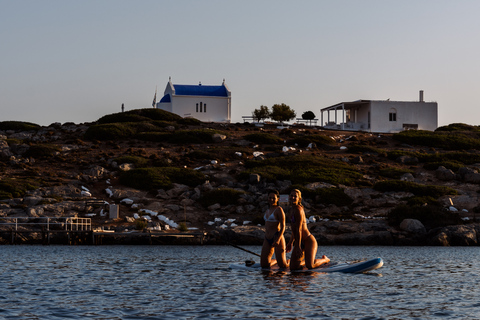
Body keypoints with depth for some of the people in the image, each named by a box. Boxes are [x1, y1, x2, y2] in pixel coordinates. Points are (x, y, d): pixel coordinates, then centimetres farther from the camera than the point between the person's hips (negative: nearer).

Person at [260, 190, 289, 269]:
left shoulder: (279, 209, -7)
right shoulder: (268, 210, 17)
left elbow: (283, 227, -12)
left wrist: (278, 240, -23)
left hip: (277, 237, -7)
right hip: (267, 239, 7)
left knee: (283, 266, -6)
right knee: (264, 265, -1)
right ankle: (276, 260, 28)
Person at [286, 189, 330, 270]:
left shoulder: (298, 209, -16)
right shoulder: (292, 209, 13)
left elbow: (299, 229, -21)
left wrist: (298, 247, -23)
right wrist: (291, 243, 25)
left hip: (308, 240, -8)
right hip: (301, 242, 8)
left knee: (310, 266, -24)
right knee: (293, 267, -1)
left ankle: (324, 259, 7)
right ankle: (307, 261, 27)